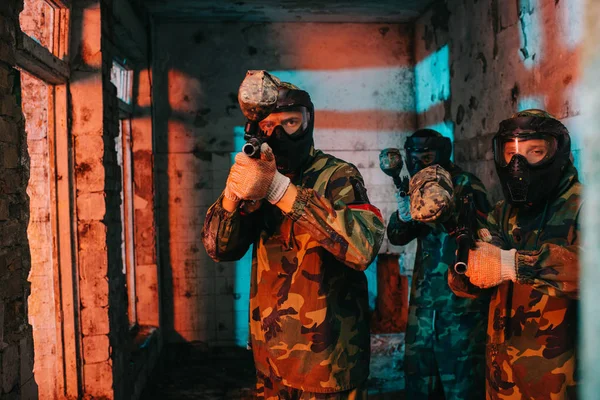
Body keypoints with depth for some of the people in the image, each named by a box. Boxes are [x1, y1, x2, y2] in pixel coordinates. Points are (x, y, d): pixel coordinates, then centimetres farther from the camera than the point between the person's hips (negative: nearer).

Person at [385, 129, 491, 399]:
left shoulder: (466, 185, -5)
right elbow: (396, 236, 9)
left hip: (462, 298, -6)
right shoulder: (420, 187, 12)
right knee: (418, 374, 13)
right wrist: (403, 217, -13)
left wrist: (447, 212, -36)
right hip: (424, 297, 6)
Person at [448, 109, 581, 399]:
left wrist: (515, 264, -33)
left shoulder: (582, 205, -11)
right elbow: (464, 285, 3)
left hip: (561, 370, -5)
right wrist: (471, 258, -18)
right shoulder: (503, 214, 7)